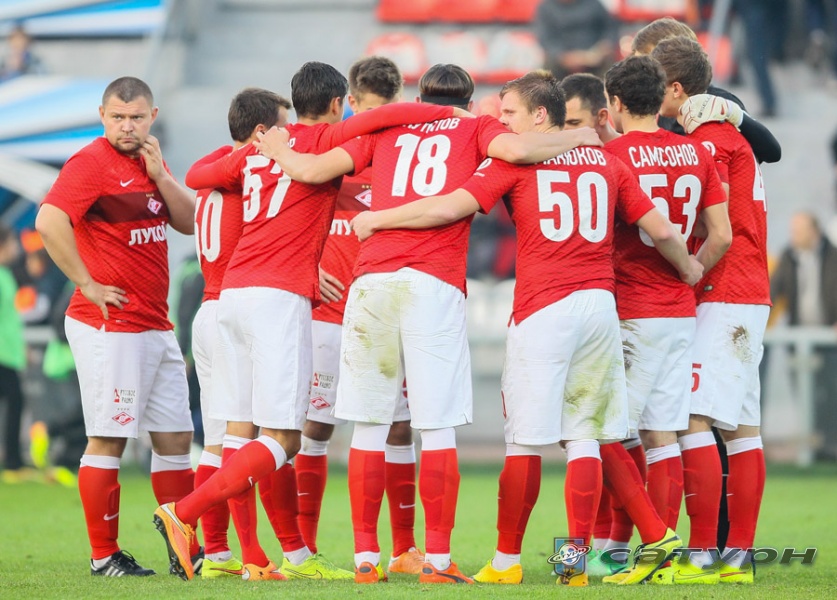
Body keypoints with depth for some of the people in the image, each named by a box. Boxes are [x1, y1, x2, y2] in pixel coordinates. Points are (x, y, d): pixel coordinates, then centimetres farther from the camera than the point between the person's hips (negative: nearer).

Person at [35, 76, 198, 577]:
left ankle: (187, 551, 16)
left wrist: (158, 174, -4)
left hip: (157, 326, 9)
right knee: (109, 440, -4)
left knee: (175, 436, 10)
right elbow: (50, 221, -25)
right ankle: (105, 556, 2)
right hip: (110, 325, -9)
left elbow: (189, 222, 10)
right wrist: (87, 285, -20)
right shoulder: (91, 163, -11)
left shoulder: (151, 162, 15)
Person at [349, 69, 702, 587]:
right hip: (600, 306, 4)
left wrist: (376, 219, 5)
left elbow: (449, 208, -7)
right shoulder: (608, 163, 13)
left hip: (542, 310, -4)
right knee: (585, 437, 6)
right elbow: (661, 230, 13)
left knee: (525, 441, 0)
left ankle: (506, 561, 6)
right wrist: (688, 267, 33)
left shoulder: (517, 159, 1)